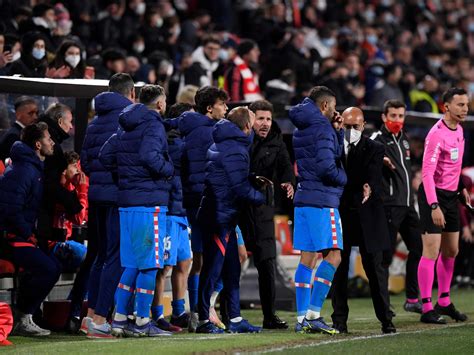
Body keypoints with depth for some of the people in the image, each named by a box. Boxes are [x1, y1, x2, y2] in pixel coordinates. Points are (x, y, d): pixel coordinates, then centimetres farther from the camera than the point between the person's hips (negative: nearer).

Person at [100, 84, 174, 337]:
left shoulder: (126, 126, 16)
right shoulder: (153, 125, -10)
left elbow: (105, 155, 15)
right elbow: (149, 156, -25)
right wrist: (169, 170, -10)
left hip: (126, 202, 8)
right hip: (150, 202, -8)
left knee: (131, 264, 13)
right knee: (150, 264, -2)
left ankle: (119, 319, 13)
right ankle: (142, 323, -1)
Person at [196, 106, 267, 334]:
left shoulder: (222, 144, 15)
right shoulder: (236, 150, -17)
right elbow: (241, 189, -18)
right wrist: (263, 198, -2)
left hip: (224, 216, 10)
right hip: (220, 216, -10)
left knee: (232, 269, 13)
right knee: (212, 268, -4)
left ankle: (235, 319, 18)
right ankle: (203, 321, 0)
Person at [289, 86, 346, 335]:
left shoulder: (301, 130, 17)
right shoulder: (322, 128, -11)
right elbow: (326, 167, -19)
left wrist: (337, 132, 12)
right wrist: (344, 179, -2)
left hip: (302, 199, 9)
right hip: (321, 201, -9)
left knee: (307, 257, 8)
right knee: (332, 256, -6)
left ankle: (302, 318, 6)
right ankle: (313, 315, -13)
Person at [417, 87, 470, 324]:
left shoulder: (458, 129, 10)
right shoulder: (437, 134, -18)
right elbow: (427, 173, -22)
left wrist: (461, 187, 15)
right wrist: (434, 205, -27)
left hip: (451, 195, 9)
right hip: (434, 196, -9)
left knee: (451, 251, 12)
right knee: (431, 251, -9)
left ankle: (444, 302, 23)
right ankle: (427, 309, -7)